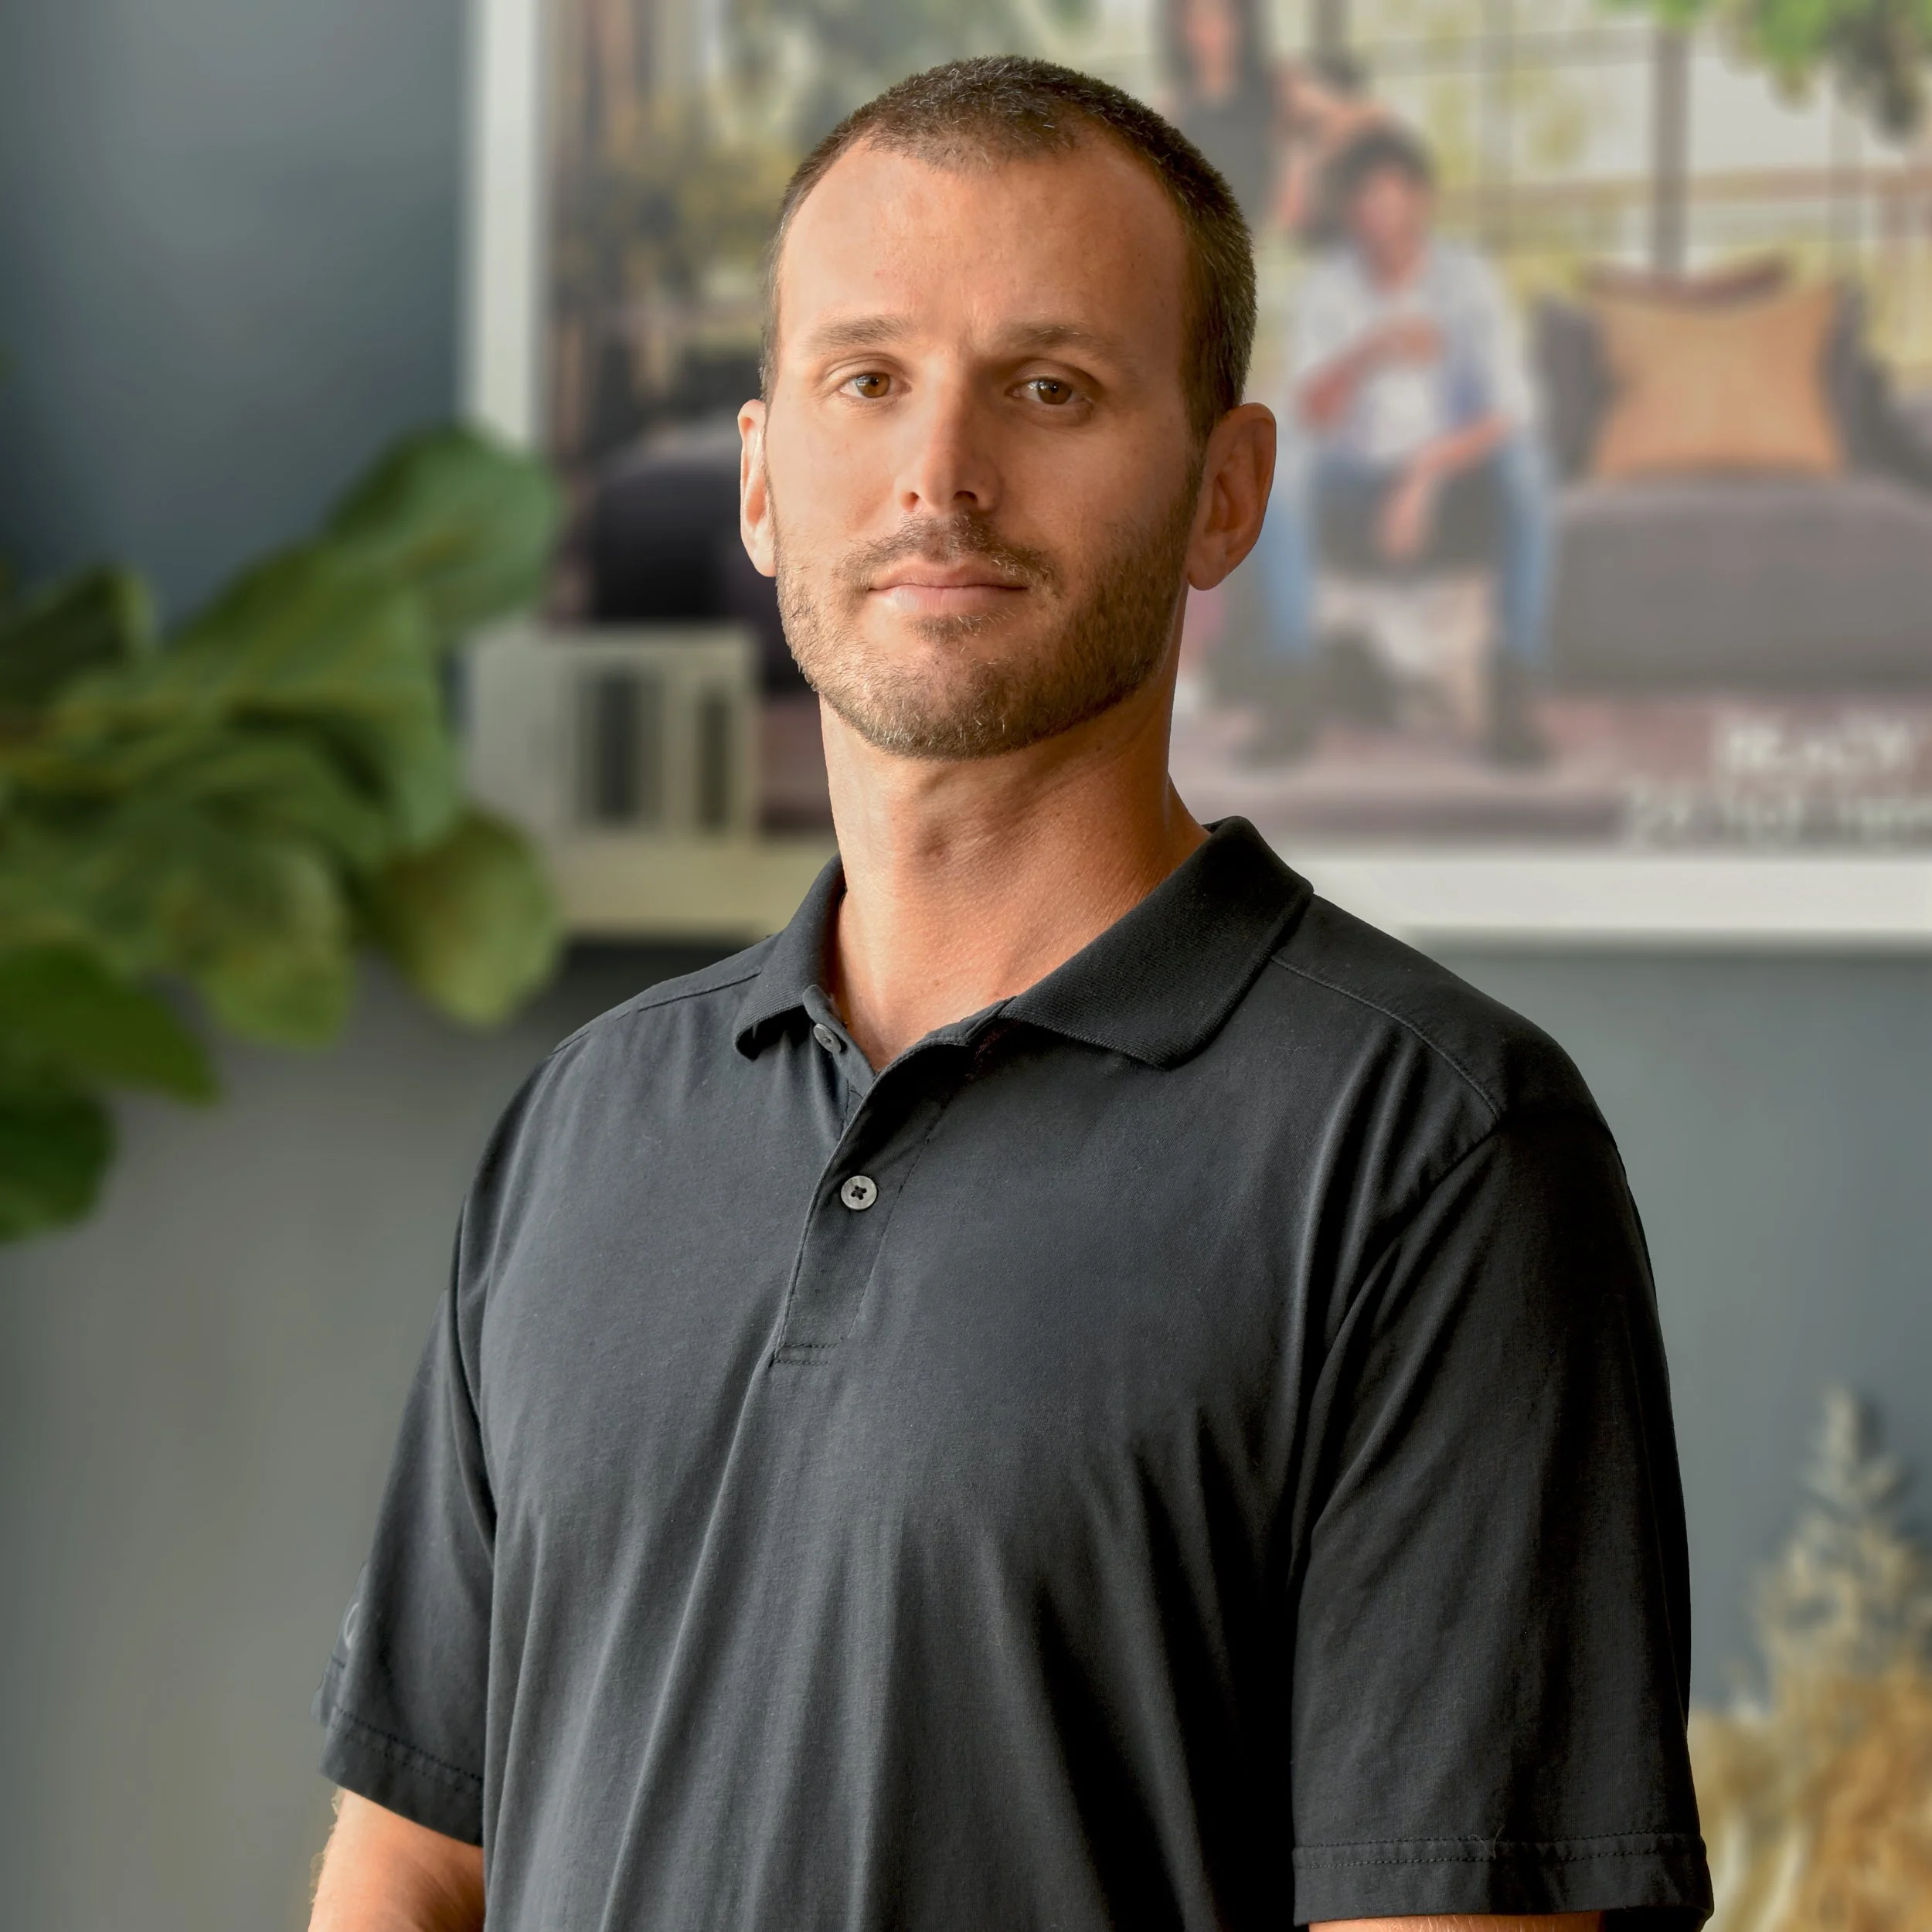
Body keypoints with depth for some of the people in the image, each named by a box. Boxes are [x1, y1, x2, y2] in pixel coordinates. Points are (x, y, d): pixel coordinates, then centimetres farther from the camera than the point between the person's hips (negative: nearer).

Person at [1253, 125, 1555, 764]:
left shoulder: (1468, 279, -6)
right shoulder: (1326, 285, -3)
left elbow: (1508, 414, -15)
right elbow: (1311, 413, -16)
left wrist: (1423, 476, -27)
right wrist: (1372, 354, -35)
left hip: (1455, 503, -1)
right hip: (1354, 504, 1)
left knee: (1524, 456, -32)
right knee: (1280, 459, -29)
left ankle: (1515, 699, -34)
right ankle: (1297, 691, -32)